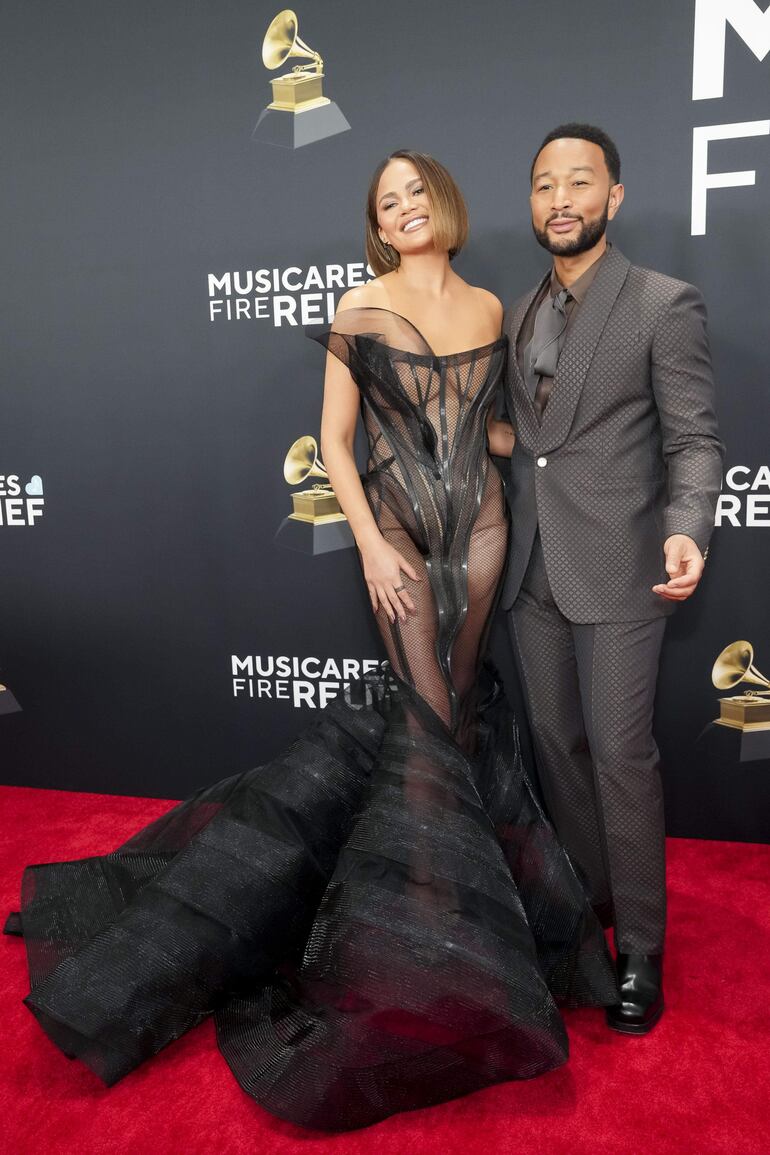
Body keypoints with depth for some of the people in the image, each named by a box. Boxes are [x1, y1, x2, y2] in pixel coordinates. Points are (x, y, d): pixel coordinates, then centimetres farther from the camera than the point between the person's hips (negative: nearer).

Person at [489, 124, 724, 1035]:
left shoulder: (664, 305, -5)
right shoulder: (518, 315, 13)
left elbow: (694, 441, -8)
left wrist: (686, 529, -26)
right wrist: (498, 541, 10)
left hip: (617, 570, -6)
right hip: (531, 571, 6)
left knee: (620, 754, -2)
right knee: (557, 744, 13)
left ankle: (640, 949, 15)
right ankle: (585, 897, 33)